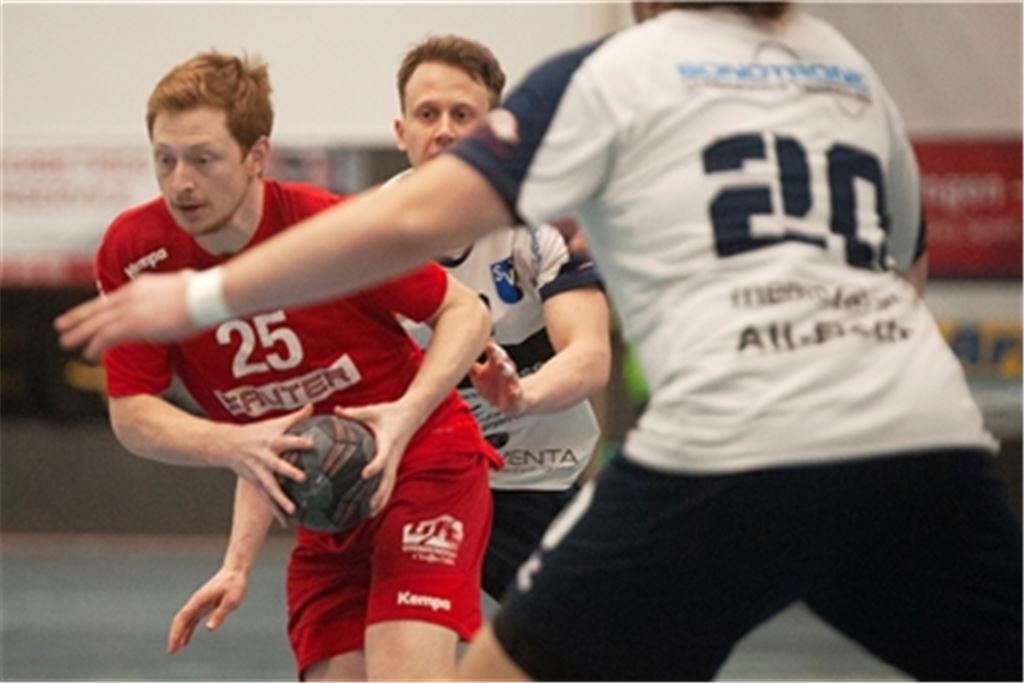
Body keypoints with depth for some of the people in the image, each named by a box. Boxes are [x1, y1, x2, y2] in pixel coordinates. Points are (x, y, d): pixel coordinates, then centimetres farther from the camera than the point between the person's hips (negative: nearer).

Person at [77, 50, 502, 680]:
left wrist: (406, 415, -26)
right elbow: (131, 413, -6)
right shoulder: (133, 252, -11)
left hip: (422, 466, -5)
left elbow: (465, 311, -9)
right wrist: (235, 446, -26)